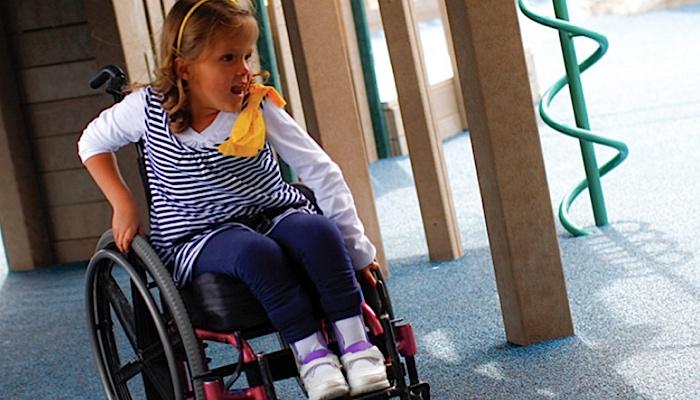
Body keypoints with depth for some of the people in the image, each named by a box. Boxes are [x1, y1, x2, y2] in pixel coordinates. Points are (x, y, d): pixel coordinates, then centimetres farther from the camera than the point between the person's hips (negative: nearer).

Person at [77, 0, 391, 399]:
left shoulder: (260, 108, -7)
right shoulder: (149, 107, -7)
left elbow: (321, 172, -6)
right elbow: (93, 142, 12)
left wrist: (355, 248, -10)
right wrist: (124, 205, -1)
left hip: (275, 214, 2)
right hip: (196, 240, -1)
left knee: (319, 230, -31)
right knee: (257, 252, -35)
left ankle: (356, 343, -24)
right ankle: (309, 352, -25)